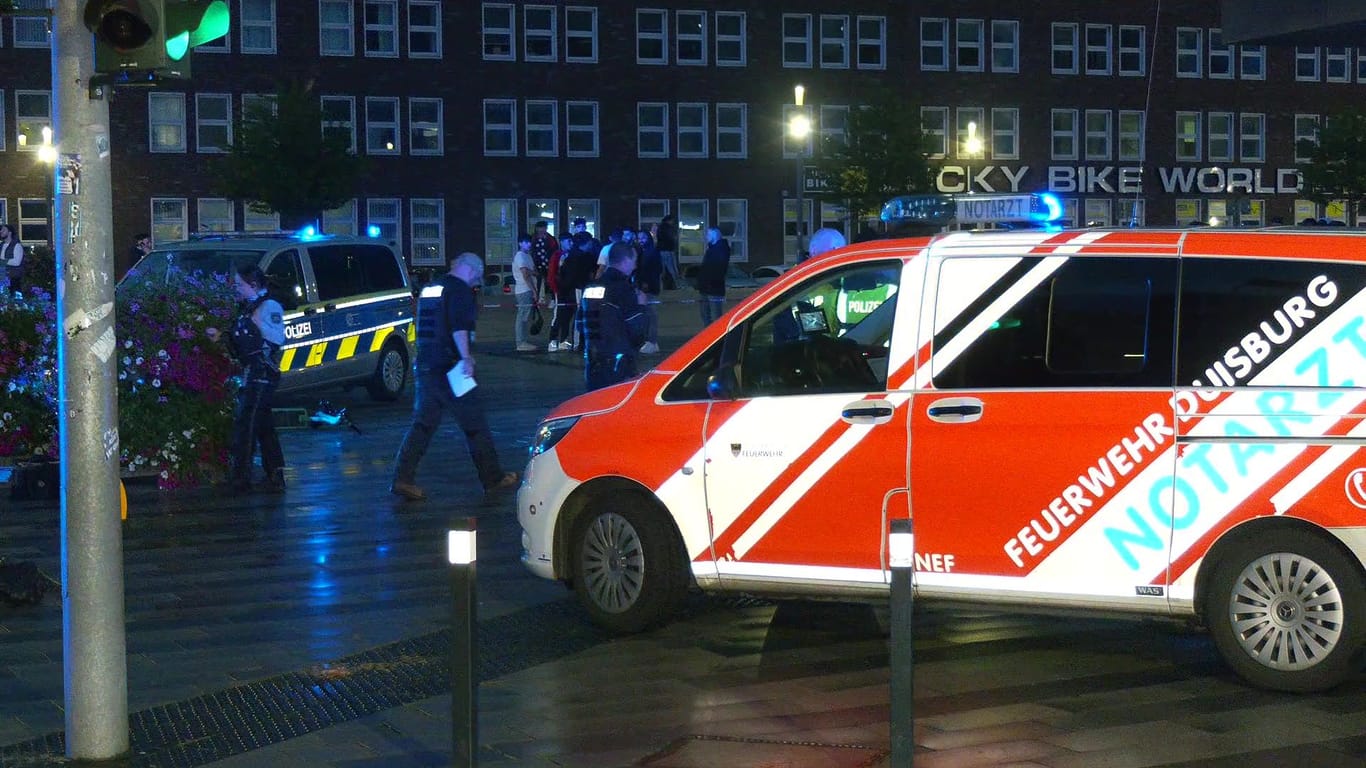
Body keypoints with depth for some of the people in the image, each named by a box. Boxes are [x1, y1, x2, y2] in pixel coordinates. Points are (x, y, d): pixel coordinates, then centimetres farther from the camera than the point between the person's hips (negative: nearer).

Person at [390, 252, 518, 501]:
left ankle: (403, 479, -4)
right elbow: (458, 328, -23)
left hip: (426, 366, 8)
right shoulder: (460, 290, -9)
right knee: (475, 424, 3)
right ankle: (493, 478, 12)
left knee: (423, 423, 7)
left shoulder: (430, 289, 19)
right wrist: (466, 357, -26)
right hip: (450, 367, -8)